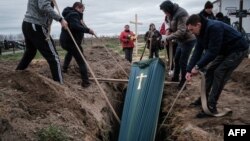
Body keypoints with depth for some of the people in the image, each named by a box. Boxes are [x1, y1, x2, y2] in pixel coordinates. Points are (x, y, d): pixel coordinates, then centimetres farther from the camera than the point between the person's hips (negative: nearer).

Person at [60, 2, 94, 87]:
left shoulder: (70, 14, 20)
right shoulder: (73, 14, -14)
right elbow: (75, 26, -34)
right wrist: (88, 30, -32)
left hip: (65, 40, 11)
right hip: (71, 42, -10)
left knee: (70, 52, 42)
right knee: (81, 61, -8)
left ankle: (65, 68, 50)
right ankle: (85, 81, -10)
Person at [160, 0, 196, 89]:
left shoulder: (181, 14, -25)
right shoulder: (172, 14, 3)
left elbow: (181, 32, -30)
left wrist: (168, 38, -28)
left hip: (188, 40, -9)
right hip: (181, 40, 9)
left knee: (182, 61, -6)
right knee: (176, 59, 17)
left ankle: (183, 81, 9)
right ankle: (175, 77, 34)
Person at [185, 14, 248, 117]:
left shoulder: (214, 27, -33)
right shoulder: (201, 31, -4)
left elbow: (212, 52, -34)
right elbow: (197, 51, -5)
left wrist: (197, 66, -29)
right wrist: (189, 69, -11)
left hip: (238, 50, -9)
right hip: (224, 50, 9)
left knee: (219, 73, -15)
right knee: (210, 70, 6)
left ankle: (211, 106, -8)